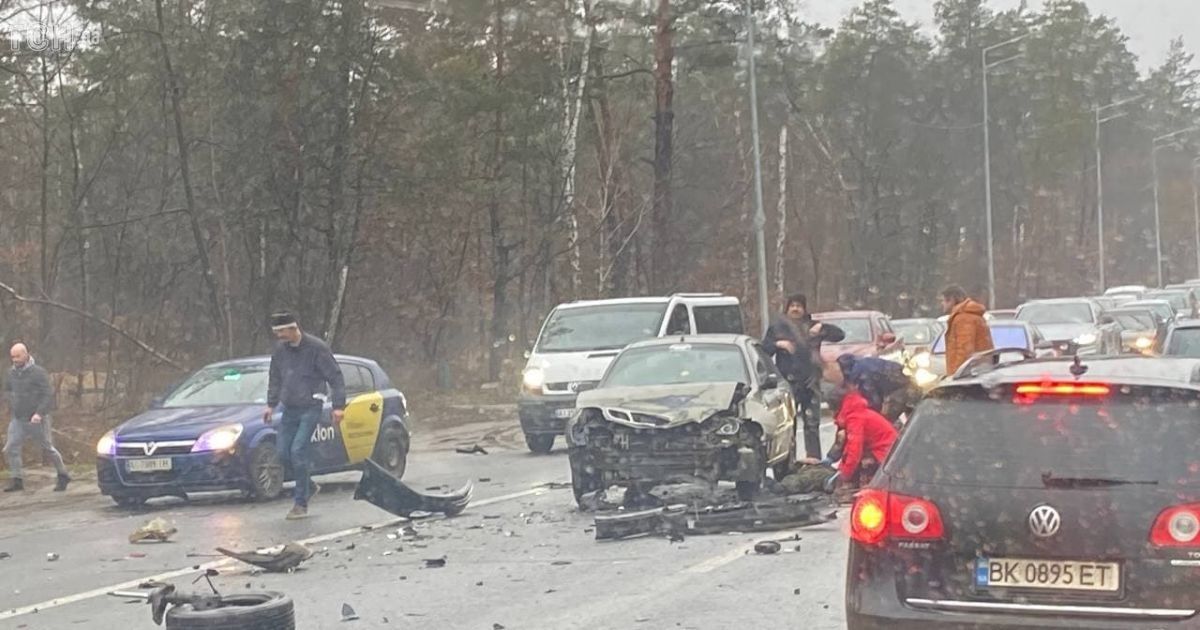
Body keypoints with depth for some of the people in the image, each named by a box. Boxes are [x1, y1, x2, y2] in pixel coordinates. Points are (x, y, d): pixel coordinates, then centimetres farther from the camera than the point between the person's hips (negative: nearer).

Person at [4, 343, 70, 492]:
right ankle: (17, 480, -1)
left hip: (37, 420, -5)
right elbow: (8, 390, 23)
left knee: (48, 449, 5)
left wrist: (39, 413, -27)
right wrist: (12, 408, 12)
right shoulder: (13, 374, 5)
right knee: (10, 449, -6)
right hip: (18, 419, 5)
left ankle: (63, 476, 21)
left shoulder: (38, 372, -13)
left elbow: (48, 395, -17)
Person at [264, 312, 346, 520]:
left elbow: (335, 377, -9)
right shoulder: (280, 349, 6)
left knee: (298, 451, -15)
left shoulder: (316, 348, -11)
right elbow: (275, 379, 20)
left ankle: (301, 504, -7)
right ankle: (309, 487, 25)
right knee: (284, 453, 1)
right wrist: (271, 404, 15)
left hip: (310, 409, -6)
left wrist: (338, 405, -13)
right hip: (289, 409, 6)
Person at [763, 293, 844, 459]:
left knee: (812, 423, 4)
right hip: (788, 381, -3)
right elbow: (764, 349, 4)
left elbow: (839, 335, 12)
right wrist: (778, 344, -14)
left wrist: (822, 329, -4)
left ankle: (814, 458, 10)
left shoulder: (812, 326, 14)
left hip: (811, 381, 3)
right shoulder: (777, 326, 7)